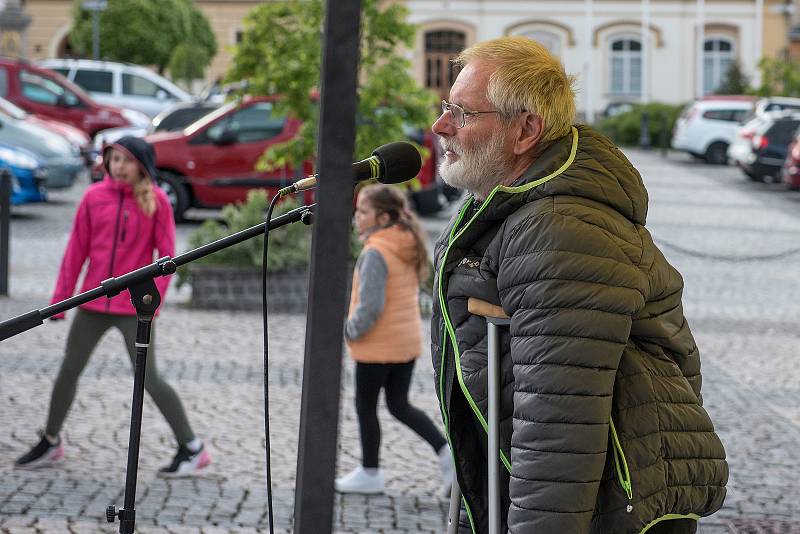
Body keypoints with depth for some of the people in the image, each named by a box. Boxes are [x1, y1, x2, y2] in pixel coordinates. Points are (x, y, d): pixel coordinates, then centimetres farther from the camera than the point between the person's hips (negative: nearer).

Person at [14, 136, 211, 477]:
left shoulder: (156, 201, -7)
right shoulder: (94, 197, 1)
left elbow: (167, 255, -5)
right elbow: (77, 250, 7)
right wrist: (60, 298, 6)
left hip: (135, 309, -4)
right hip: (93, 304, 4)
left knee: (149, 380, -5)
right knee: (69, 371, 12)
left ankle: (191, 447, 8)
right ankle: (51, 442, 29)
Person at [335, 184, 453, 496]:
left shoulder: (375, 254, -21)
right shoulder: (408, 248, 6)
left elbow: (370, 307, -26)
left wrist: (350, 331, -10)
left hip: (378, 345, -8)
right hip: (408, 340, 8)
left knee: (365, 407, 8)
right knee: (399, 405, 16)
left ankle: (369, 473, 18)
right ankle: (446, 452, 3)